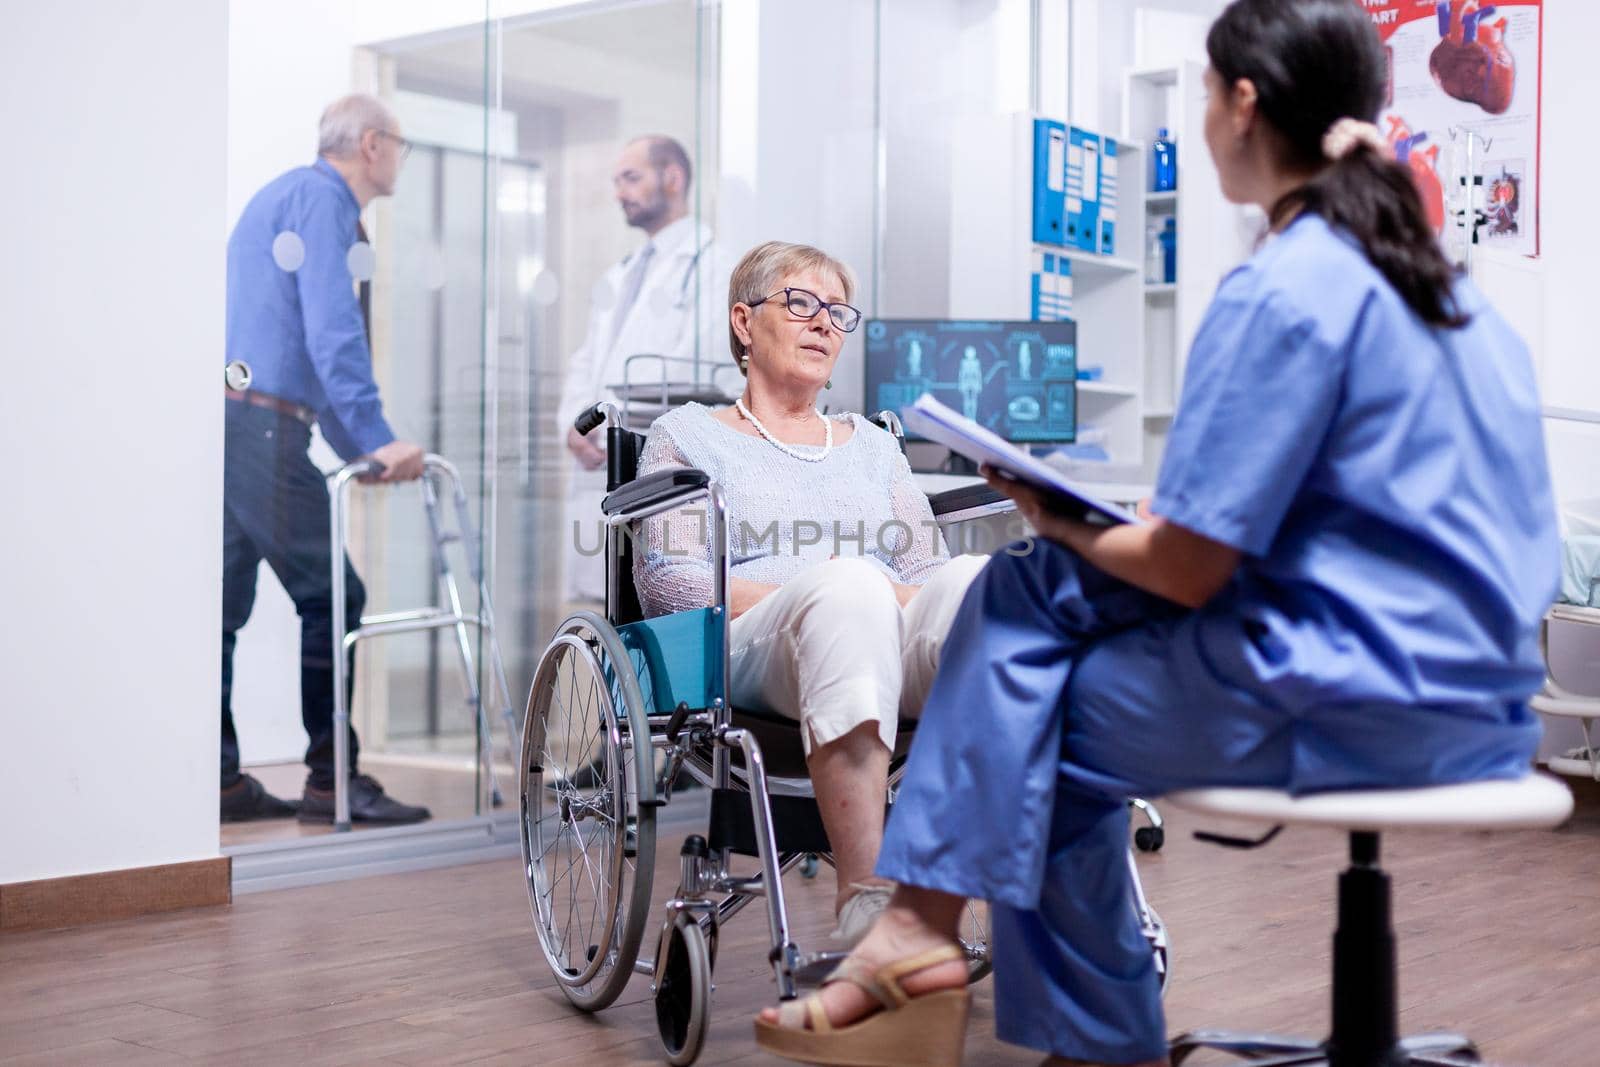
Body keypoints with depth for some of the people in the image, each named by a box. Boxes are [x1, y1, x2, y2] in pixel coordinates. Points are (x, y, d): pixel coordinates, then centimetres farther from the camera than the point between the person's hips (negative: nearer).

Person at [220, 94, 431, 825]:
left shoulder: (286, 195, 27)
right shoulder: (322, 197, -5)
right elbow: (332, 329, -17)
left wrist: (357, 449, 30)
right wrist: (377, 438, -18)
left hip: (233, 425, 10)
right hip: (260, 426, -10)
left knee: (224, 607, 9)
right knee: (330, 596, -7)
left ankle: (218, 779, 12)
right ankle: (331, 779, -4)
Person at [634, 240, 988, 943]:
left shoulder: (871, 445, 32)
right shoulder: (688, 435, 19)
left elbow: (927, 569, 20)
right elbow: (665, 579, 2)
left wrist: (889, 600, -7)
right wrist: (814, 597, -11)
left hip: (893, 648, 4)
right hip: (750, 652, -3)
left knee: (972, 579, -32)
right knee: (846, 584, -39)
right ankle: (863, 897, -48)